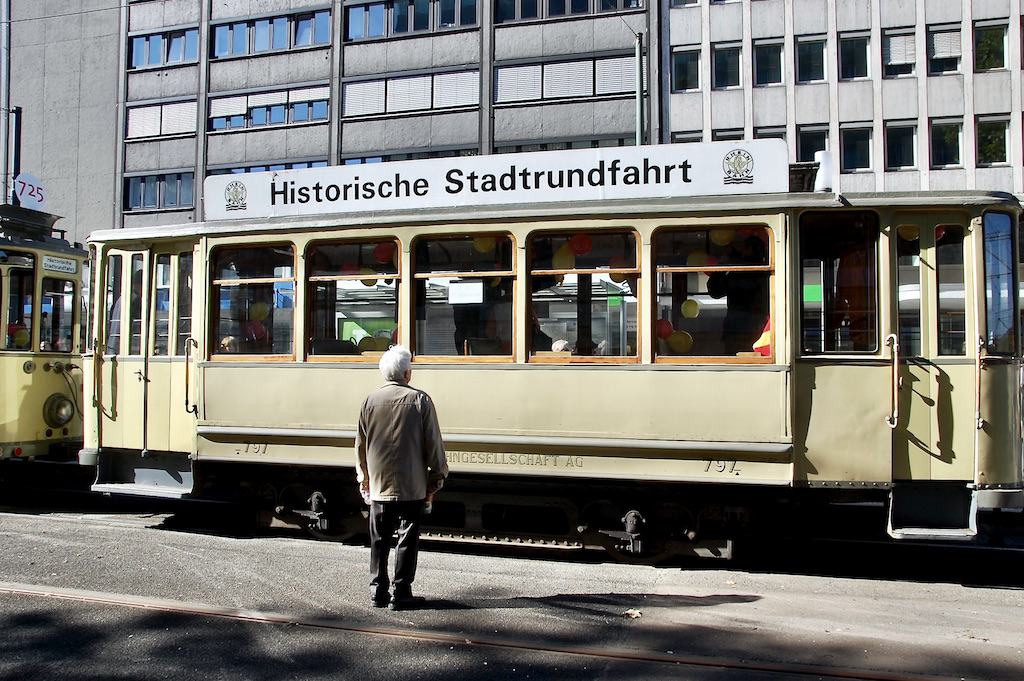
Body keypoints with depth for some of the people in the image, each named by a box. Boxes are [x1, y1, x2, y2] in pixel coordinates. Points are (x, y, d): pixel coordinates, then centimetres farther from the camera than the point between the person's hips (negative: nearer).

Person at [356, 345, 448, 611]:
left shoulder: (370, 400, 1)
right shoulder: (420, 400, -7)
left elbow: (360, 444, 8)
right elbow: (433, 444, -5)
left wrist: (364, 479, 19)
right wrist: (436, 478, 5)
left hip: (378, 485, 3)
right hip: (411, 486, -3)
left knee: (379, 540, 12)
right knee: (407, 539, 4)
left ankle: (378, 592, 17)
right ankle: (401, 594, 7)